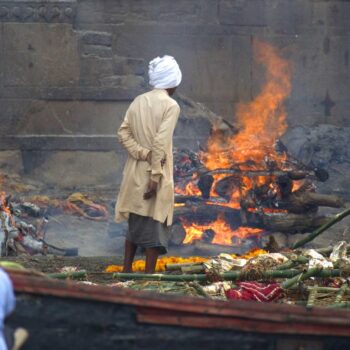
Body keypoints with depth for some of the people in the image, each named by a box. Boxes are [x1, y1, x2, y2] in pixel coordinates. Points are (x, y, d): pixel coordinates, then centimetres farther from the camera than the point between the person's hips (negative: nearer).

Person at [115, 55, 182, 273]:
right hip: (155, 174, -6)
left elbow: (123, 133, 1)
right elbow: (160, 142, -18)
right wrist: (156, 176, -18)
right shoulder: (170, 106, -11)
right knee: (155, 227, 0)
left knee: (135, 224, 16)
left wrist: (143, 153, -6)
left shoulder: (139, 101, 8)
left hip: (135, 173, 6)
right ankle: (149, 276, 0)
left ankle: (127, 271, 19)